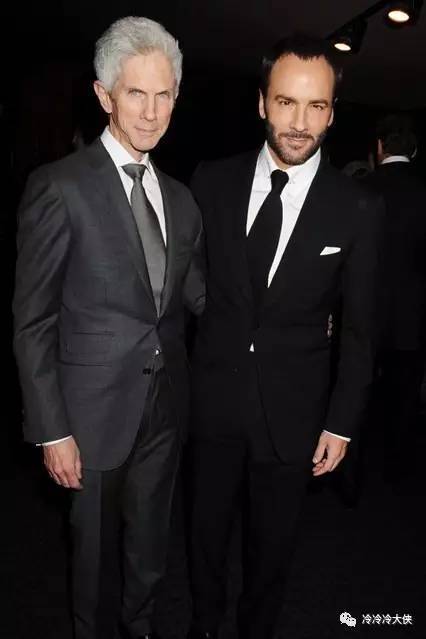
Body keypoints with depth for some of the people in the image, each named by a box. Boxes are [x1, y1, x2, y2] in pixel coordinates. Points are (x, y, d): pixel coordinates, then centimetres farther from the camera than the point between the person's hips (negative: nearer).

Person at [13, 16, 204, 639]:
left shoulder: (180, 197, 6)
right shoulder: (59, 187, -12)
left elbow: (199, 295, 7)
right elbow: (33, 321, -11)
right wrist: (52, 430, -12)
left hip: (166, 407, 5)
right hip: (96, 411, -5)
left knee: (149, 545, 22)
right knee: (98, 549, 17)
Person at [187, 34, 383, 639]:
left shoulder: (358, 208, -9)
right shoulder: (212, 182, -4)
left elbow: (359, 329, -4)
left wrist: (341, 423, -3)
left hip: (293, 408, -1)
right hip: (214, 395, 2)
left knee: (273, 540, 18)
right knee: (208, 525, 21)